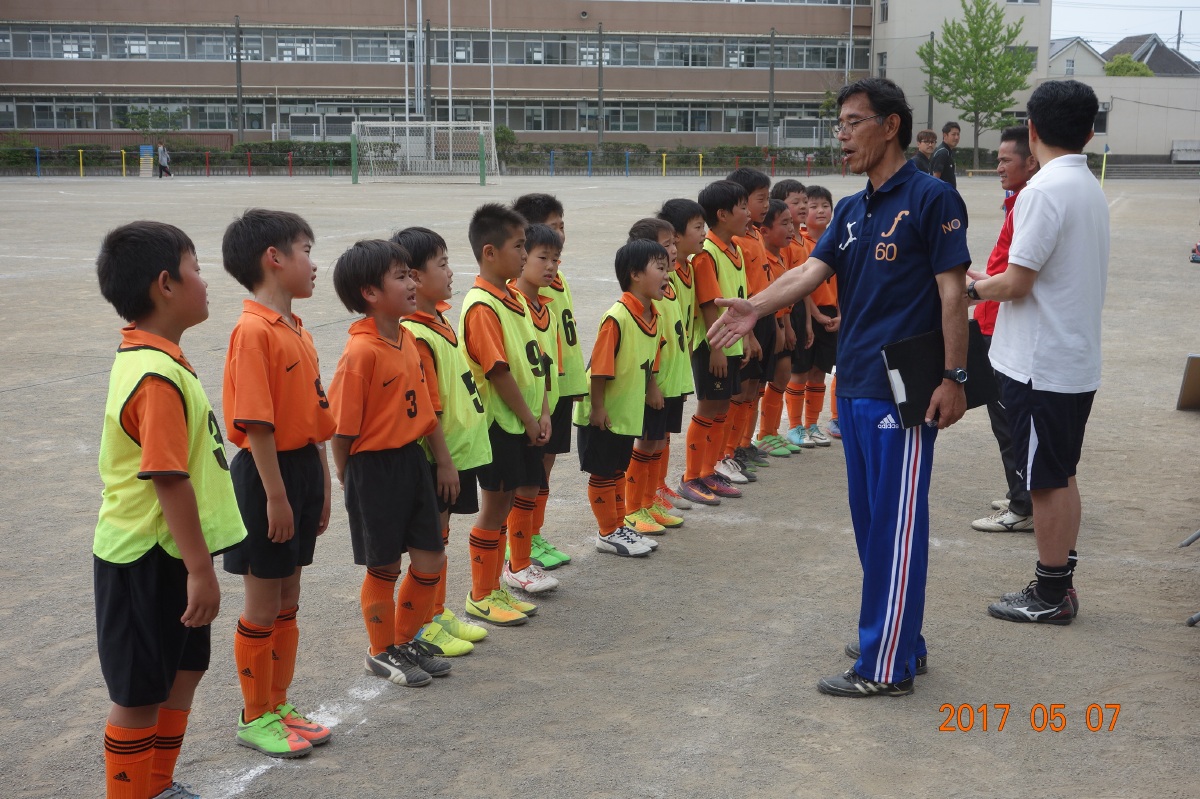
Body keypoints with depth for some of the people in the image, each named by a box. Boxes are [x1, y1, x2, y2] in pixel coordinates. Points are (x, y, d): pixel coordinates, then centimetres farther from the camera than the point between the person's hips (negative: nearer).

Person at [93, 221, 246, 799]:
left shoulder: (146, 356, 8)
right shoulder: (159, 377, -25)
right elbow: (169, 481, -26)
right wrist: (200, 570, -21)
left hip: (166, 555, 10)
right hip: (148, 561, -10)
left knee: (185, 668, 21)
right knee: (142, 694, 4)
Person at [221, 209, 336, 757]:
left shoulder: (298, 332, 10)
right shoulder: (253, 331, -17)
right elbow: (255, 424, -21)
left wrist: (322, 485, 14)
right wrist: (276, 495, -20)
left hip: (304, 469, 9)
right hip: (268, 472, -9)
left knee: (287, 602, 17)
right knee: (263, 610, 4)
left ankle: (279, 706, 30)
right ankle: (256, 718, 19)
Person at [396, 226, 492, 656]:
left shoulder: (439, 320, 8)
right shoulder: (415, 335, -22)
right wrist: (442, 461, -19)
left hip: (459, 450, 9)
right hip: (440, 458, -9)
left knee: (439, 536, 18)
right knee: (430, 540, 3)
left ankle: (440, 612, 30)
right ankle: (425, 625, 15)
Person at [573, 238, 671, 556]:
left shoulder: (653, 316, 2)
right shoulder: (617, 318, -25)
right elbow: (600, 367, -23)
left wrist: (651, 388, 14)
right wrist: (598, 407, -20)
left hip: (629, 412, 8)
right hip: (603, 415, -8)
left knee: (617, 470, 20)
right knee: (602, 473, 7)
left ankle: (618, 527, 31)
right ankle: (608, 533, 18)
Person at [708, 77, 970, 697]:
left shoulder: (931, 199, -8)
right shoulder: (851, 210, 15)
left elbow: (952, 293, -11)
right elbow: (812, 270, 3)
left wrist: (954, 377, -15)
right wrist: (754, 307, -14)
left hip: (903, 390, -8)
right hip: (855, 388, 8)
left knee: (894, 526, -2)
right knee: (870, 521, 15)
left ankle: (886, 666, 6)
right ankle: (898, 639, 29)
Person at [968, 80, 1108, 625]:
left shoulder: (1045, 190, -18)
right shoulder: (1092, 190, 10)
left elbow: (1016, 283, -20)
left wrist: (975, 288, -1)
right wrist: (996, 283, 13)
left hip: (1040, 364, -9)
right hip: (1078, 359, 9)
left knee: (1047, 482, 2)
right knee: (1061, 477, 16)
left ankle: (1050, 596, 12)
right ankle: (1060, 584, 26)